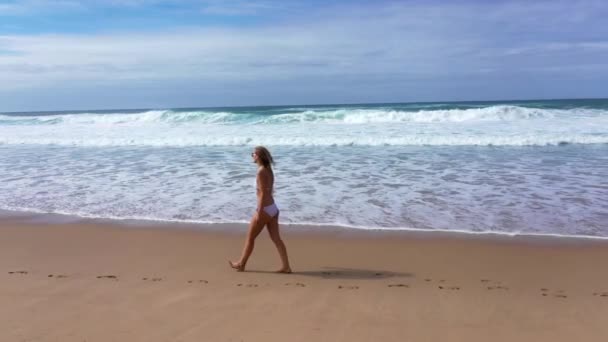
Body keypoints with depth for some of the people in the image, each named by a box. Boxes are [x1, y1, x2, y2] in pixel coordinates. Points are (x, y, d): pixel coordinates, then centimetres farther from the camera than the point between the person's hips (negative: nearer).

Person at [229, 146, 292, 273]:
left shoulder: (261, 172, -17)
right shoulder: (268, 170, 10)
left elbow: (263, 193, -20)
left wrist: (259, 212, -19)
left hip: (265, 210, -9)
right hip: (273, 208, 9)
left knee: (250, 237, 8)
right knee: (276, 238, 8)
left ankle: (241, 264, 23)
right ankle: (286, 266, 7)